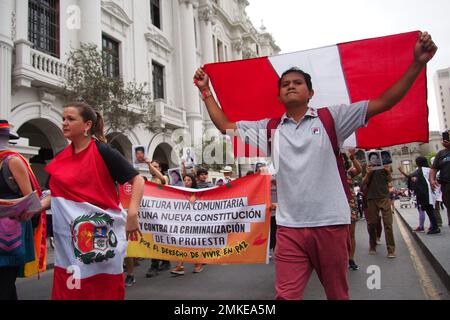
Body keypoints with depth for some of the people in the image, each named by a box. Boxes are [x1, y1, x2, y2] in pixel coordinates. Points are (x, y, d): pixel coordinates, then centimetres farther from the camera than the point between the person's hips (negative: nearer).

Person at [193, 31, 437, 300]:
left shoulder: (331, 119, 4)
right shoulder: (268, 129, 9)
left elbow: (383, 103, 1)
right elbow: (225, 126, 13)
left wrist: (417, 64, -6)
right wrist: (206, 91, 12)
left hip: (331, 223, 0)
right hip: (289, 227, 1)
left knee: (338, 295, 17)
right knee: (286, 295, -1)